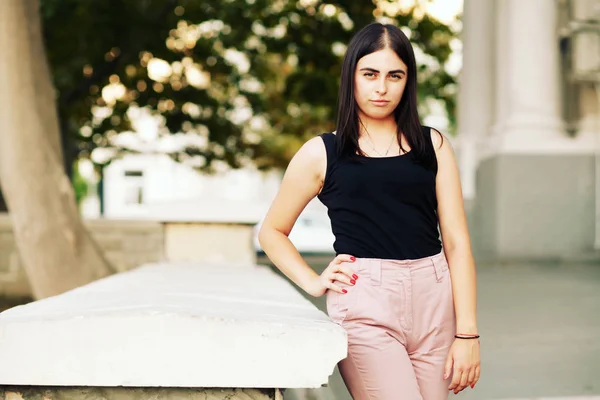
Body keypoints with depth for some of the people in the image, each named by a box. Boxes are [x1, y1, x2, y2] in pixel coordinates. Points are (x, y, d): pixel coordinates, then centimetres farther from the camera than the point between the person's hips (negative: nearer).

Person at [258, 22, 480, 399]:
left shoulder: (433, 145, 10)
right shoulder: (322, 152, 6)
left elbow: (456, 241, 5)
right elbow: (272, 232, 15)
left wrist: (467, 333, -1)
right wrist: (313, 282, 0)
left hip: (434, 301, 3)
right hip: (365, 305, -3)